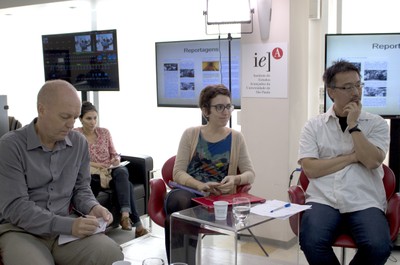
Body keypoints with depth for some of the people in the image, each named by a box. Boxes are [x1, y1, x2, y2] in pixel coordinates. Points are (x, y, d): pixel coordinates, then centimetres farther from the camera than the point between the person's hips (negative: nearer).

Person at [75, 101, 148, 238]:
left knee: (121, 172, -37)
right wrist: (92, 164, -18)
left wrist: (117, 159, -8)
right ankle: (136, 223, -34)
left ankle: (125, 214, -49)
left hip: (111, 171, 3)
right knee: (126, 183, -32)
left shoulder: (105, 132, 13)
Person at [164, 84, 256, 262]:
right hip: (187, 192, 1)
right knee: (179, 202, -37)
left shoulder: (236, 138, 9)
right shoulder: (190, 134, 7)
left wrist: (235, 179, -17)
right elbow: (178, 172, 1)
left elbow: (250, 174, 7)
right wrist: (200, 185, -19)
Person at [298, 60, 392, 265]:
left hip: (364, 202, 1)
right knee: (312, 243, -28)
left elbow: (372, 161, -7)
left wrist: (353, 126, -6)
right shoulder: (314, 126, 7)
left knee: (378, 247, -27)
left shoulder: (376, 123, 8)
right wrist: (353, 157, -4)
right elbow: (310, 169, -5)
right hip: (323, 200, 0)